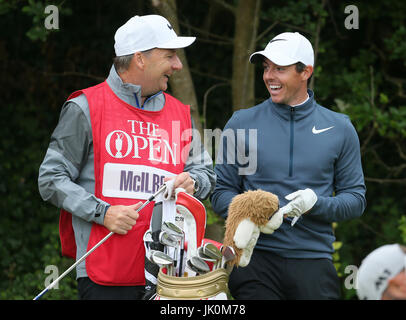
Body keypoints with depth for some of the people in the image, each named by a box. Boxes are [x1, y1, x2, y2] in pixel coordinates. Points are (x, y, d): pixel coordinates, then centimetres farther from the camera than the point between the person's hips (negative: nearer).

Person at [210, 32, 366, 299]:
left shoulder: (339, 128, 8)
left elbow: (356, 199, 8)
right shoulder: (242, 123, 7)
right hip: (256, 256, -1)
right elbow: (221, 191, 7)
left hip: (314, 260, 1)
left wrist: (317, 202, -12)